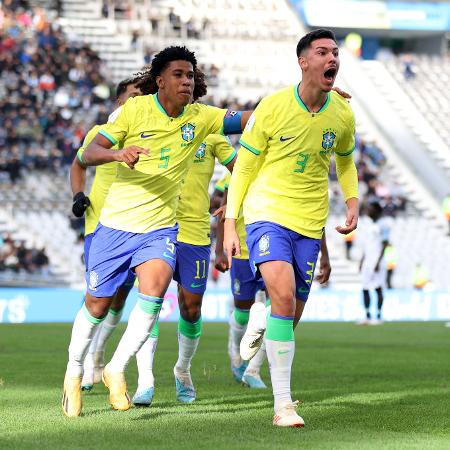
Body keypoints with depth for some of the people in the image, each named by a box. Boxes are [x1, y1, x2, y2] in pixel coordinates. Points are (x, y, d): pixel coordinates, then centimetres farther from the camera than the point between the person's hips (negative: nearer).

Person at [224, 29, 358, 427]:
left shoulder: (343, 115, 1)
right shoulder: (273, 107, -10)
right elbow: (244, 166, -1)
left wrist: (352, 201, 6)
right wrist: (230, 224, -3)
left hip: (310, 223, 4)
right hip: (267, 213, -4)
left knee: (292, 313, 8)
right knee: (283, 296, -24)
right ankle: (283, 403, -23)